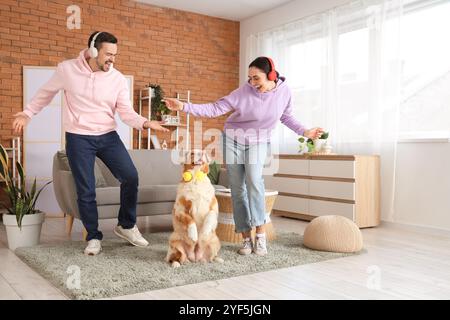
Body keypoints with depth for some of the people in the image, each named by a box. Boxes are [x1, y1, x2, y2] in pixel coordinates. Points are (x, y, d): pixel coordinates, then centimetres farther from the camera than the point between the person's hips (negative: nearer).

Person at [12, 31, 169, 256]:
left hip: (108, 136, 2)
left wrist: (145, 123, -25)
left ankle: (126, 225, 12)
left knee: (130, 177, -9)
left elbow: (127, 113, -6)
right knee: (85, 190, 0)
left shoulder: (117, 79, -3)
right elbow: (46, 92, 12)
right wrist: (27, 113, 15)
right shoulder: (67, 69, -5)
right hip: (78, 139, -2)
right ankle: (94, 237, 18)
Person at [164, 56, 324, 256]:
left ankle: (260, 234, -18)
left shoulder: (284, 91, -11)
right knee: (237, 189, -3)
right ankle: (247, 238, 5)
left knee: (254, 180, -25)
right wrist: (184, 107, -30)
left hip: (258, 142, 0)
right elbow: (214, 109, -20)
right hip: (233, 139, 0)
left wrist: (305, 132, -3)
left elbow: (286, 117, 7)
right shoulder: (243, 93, -21)